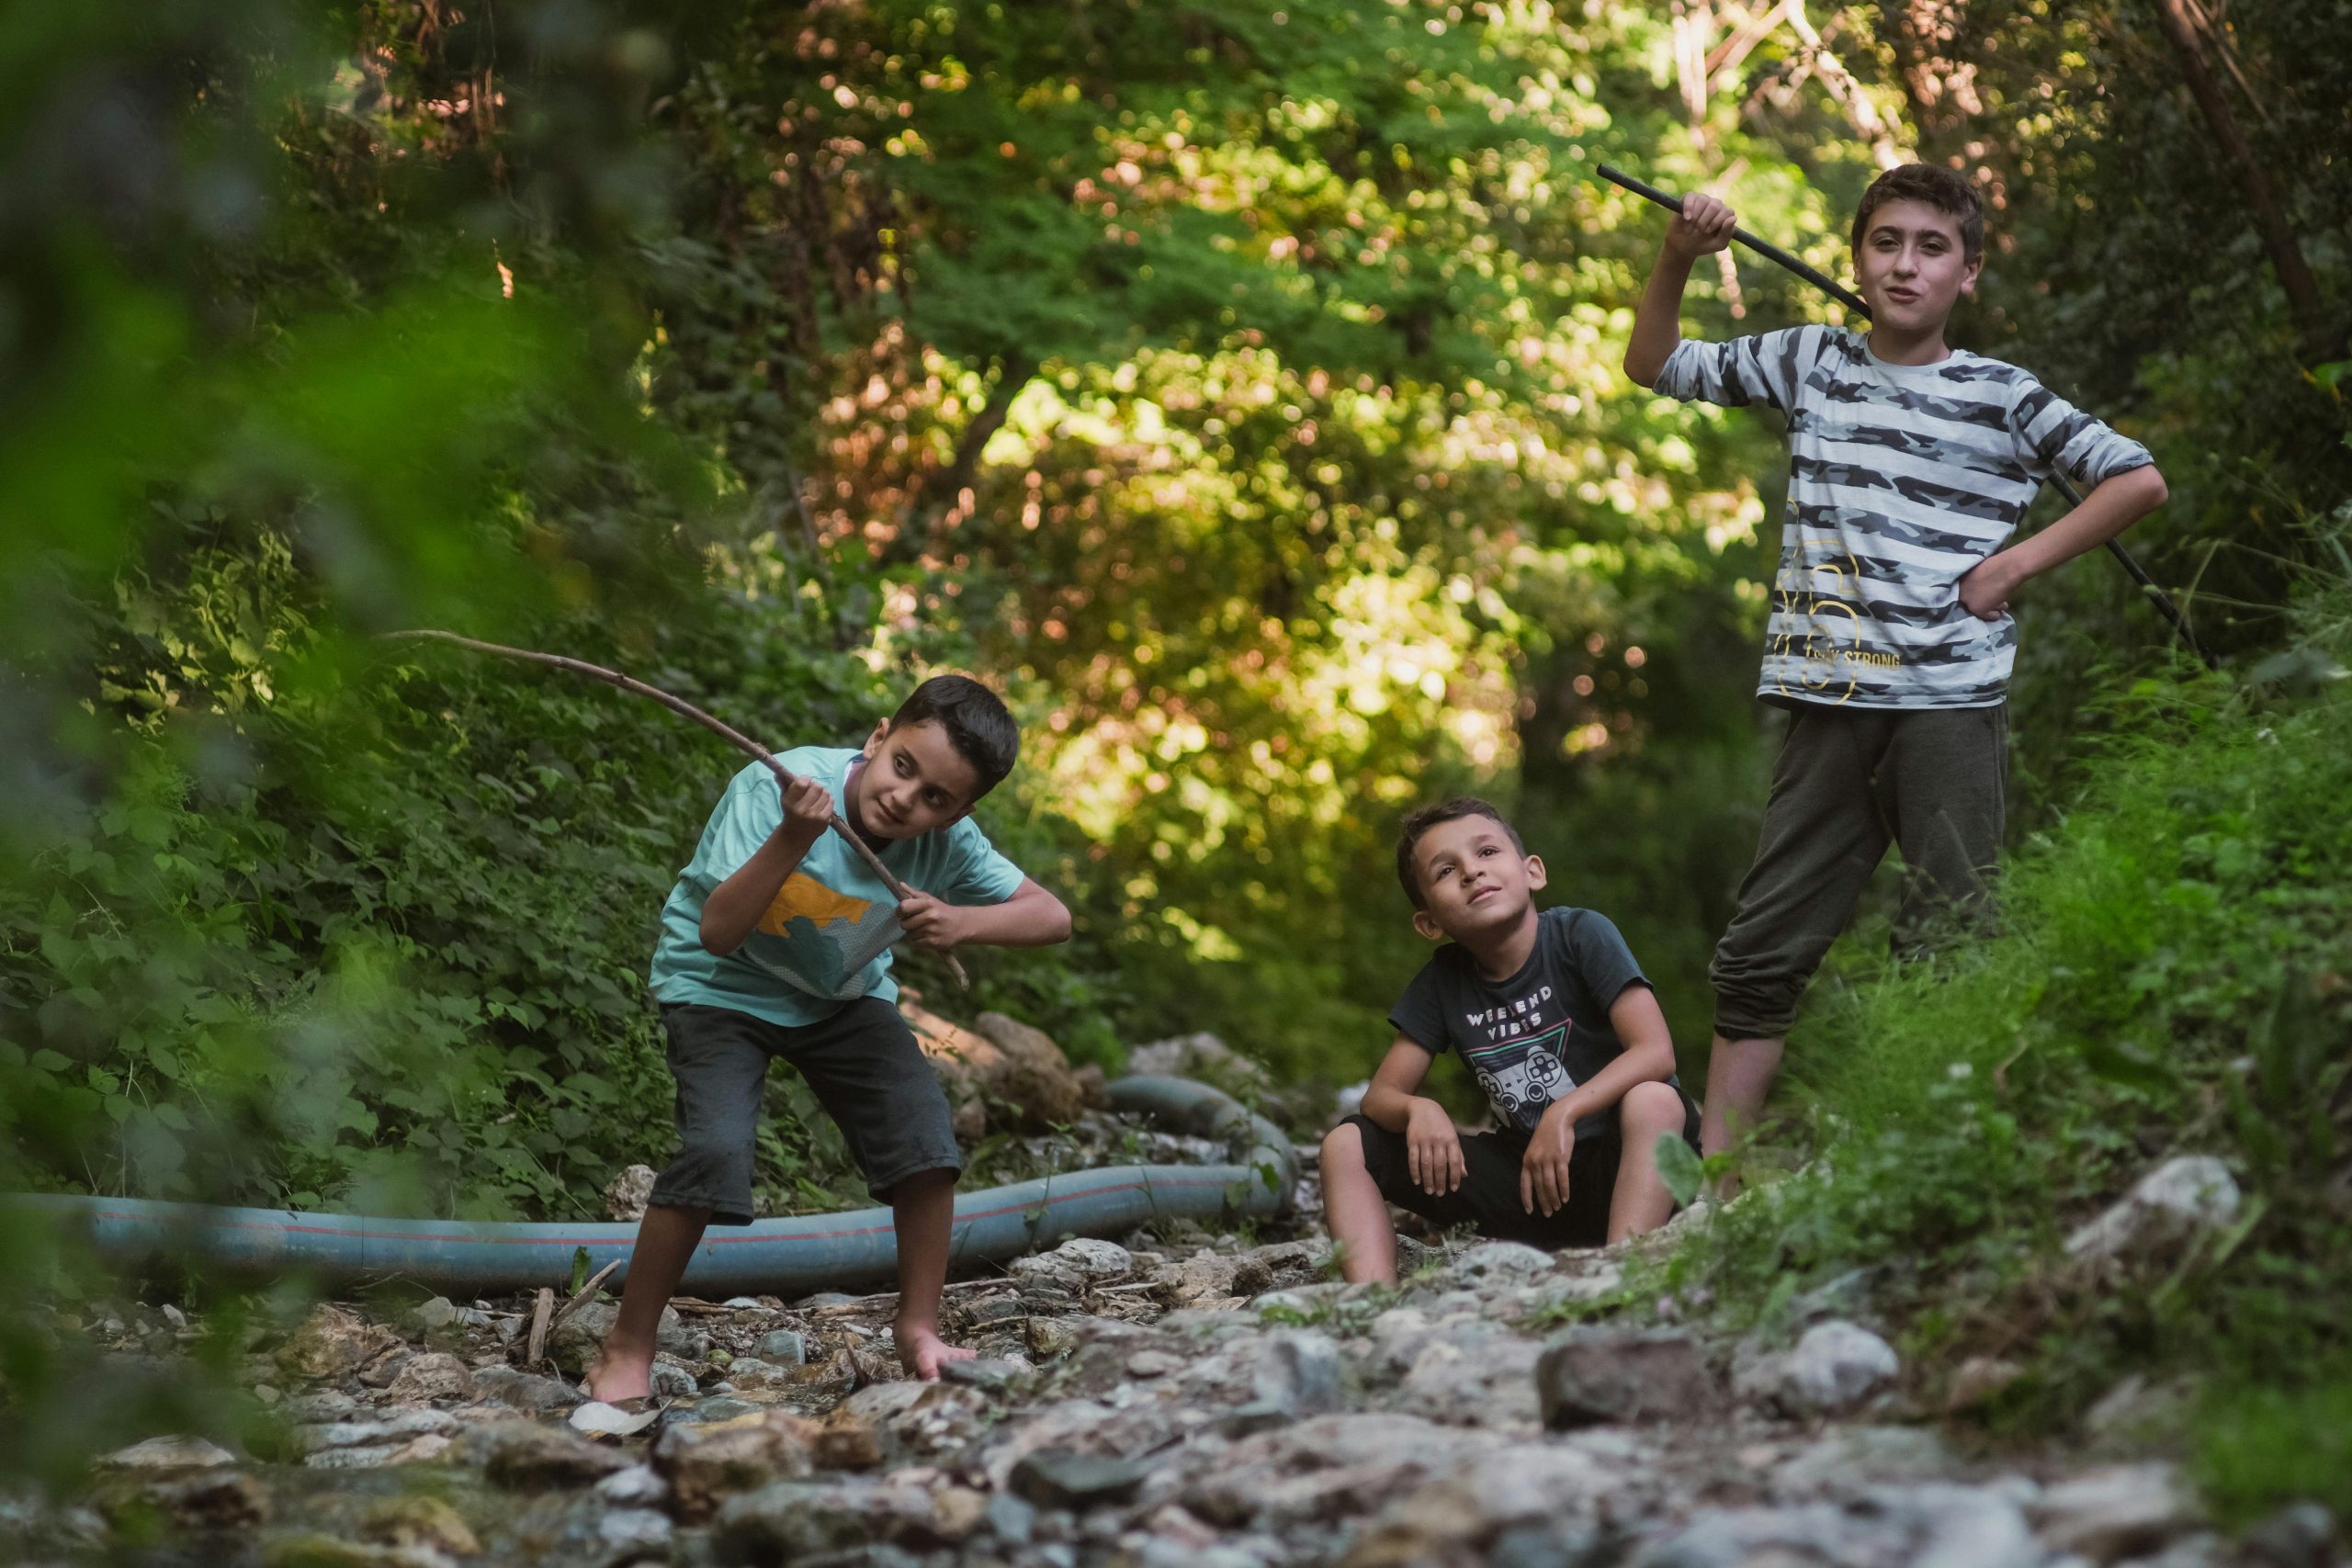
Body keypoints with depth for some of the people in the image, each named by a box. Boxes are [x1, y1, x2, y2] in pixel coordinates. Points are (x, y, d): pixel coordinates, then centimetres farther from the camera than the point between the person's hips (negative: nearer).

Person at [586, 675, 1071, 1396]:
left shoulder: (947, 844, -20)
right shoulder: (775, 786, -31)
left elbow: (1052, 916, -15)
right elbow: (718, 931, -36)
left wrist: (962, 922, -33)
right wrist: (792, 840, -49)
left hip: (842, 997, 4)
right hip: (722, 985, -4)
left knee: (923, 1130, -14)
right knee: (716, 1149, -24)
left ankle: (919, 1328, 5)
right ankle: (625, 1351, -8)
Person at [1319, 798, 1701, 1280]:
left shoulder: (1581, 934, -10)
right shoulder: (1442, 982, 2)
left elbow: (1656, 1054, -19)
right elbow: (1381, 1095, 3)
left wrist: (1564, 1113, -31)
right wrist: (1417, 1110, -21)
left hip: (1614, 1169, -4)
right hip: (1522, 1176, 5)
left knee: (1653, 1101, -37)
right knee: (1346, 1144, -6)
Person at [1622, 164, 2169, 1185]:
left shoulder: (2002, 398, 3)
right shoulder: (1811, 363, 12)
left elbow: (2139, 481, 5)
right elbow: (1656, 367, 20)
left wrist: (2016, 564, -1)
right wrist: (1676, 261, 3)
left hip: (1953, 699, -3)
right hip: (1831, 701, 3)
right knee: (1760, 951, 2)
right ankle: (1712, 1186, 5)